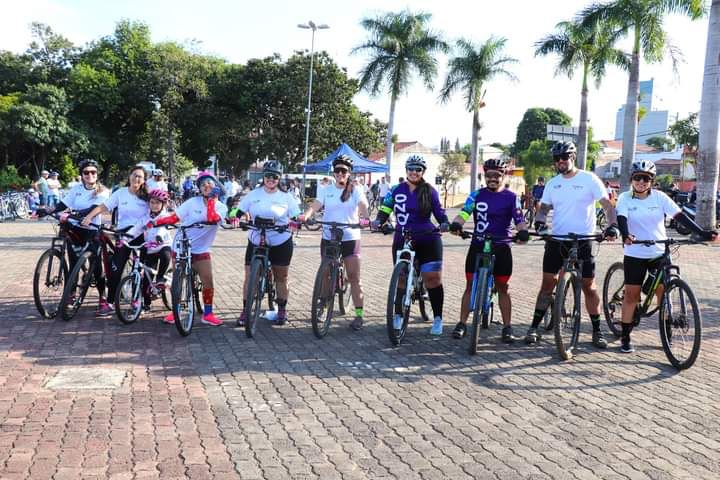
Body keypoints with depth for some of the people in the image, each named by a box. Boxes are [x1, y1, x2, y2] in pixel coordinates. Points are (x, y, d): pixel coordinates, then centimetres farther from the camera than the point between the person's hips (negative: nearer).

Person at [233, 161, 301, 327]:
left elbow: (295, 219, 3)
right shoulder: (253, 195, 3)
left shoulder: (286, 197, 1)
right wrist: (238, 219, -16)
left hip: (280, 243, -1)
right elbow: (240, 213, 5)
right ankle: (245, 311, 8)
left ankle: (282, 310, 24)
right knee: (249, 277, -3)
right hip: (256, 242, 1)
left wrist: (291, 223, -18)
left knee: (281, 278, 9)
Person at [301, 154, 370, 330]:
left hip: (350, 238, -2)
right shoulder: (326, 191, 5)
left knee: (354, 277, -3)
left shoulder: (356, 191, 1)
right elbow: (314, 206, -8)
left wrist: (368, 217, -39)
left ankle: (359, 314, 0)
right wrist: (305, 215, -30)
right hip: (328, 238, 2)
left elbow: (364, 207, -16)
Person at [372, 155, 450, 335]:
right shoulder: (397, 190, 6)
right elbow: (385, 209, 7)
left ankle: (437, 319, 2)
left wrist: (445, 223, -13)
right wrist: (378, 221, -13)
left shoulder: (430, 191, 3)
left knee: (433, 277, -8)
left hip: (428, 239, -1)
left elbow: (439, 211, 6)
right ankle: (398, 316, 22)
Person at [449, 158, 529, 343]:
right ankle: (462, 323, 12)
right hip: (478, 246, 1)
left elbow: (519, 219, -9)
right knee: (470, 285, 4)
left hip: (501, 247, -1)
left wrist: (523, 232, -30)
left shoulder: (511, 197, 0)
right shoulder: (477, 195, 3)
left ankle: (507, 327, 14)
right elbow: (464, 212, -10)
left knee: (502, 287, 5)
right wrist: (456, 224, -31)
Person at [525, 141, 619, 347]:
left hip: (582, 241, -3)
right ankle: (534, 327, 11)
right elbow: (544, 207, 9)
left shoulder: (589, 179, -3)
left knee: (589, 287, 3)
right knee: (548, 283, 5)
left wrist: (613, 225, -23)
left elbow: (607, 205, -6)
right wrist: (540, 221, -13)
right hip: (556, 239, 3)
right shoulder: (552, 183, 8)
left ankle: (597, 331, 16)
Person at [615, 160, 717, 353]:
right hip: (635, 255, -1)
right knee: (631, 295, 2)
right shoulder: (625, 198, -4)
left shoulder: (659, 197, -1)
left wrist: (701, 232, -19)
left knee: (663, 294, 2)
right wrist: (625, 235, -40)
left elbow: (679, 216, -7)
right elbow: (621, 219, -19)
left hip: (659, 253, 1)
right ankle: (625, 337, 11)